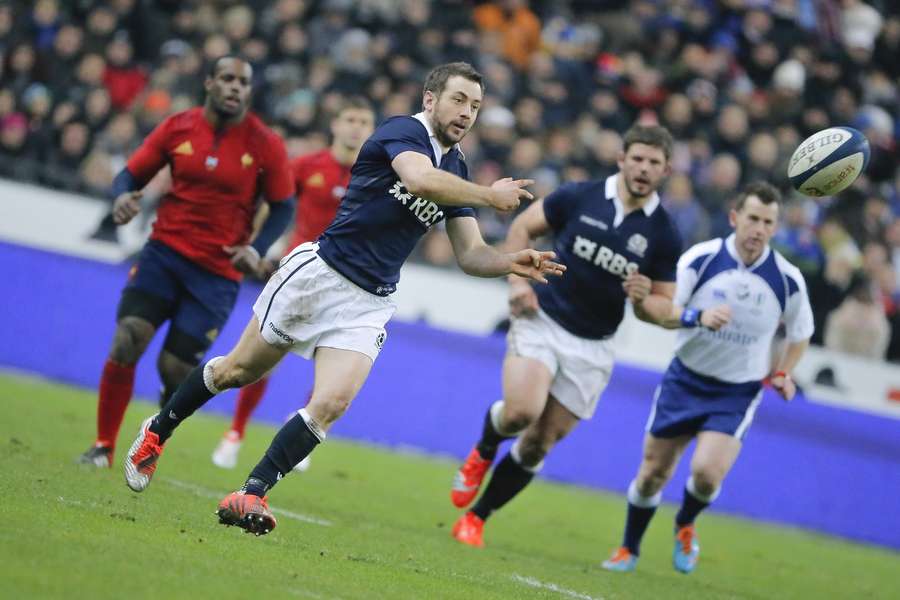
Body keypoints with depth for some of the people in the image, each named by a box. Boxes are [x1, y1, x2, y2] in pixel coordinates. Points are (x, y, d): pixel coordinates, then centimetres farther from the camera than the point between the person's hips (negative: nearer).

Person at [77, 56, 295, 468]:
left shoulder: (265, 145, -4)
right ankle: (103, 446, -1)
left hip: (218, 273, -1)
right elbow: (131, 173, 7)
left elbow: (283, 206, 4)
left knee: (174, 367, -5)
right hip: (165, 250, 1)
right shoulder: (177, 127, 0)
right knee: (126, 342, -16)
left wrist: (257, 249, -13)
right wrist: (122, 196, -17)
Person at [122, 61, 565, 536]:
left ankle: (252, 496, -9)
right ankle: (156, 433, 32)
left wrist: (510, 263, -9)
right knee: (239, 371, 9)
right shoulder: (403, 131, -12)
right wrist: (489, 196, -27)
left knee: (331, 404, -16)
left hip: (368, 304, 5)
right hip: (319, 274, -5)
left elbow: (470, 255, 10)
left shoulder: (457, 169, 10)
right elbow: (421, 179, -36)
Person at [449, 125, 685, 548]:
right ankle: (483, 452, 10)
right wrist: (517, 281, -6)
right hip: (541, 321, -2)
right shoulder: (579, 197, -6)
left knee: (538, 445, 4)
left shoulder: (663, 234, -4)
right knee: (522, 410, -25)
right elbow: (522, 227, 7)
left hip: (591, 348, 2)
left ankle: (476, 519, 20)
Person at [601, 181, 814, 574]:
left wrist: (782, 373, -6)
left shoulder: (787, 280, -9)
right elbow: (662, 312, -14)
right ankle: (629, 551, 30)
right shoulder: (701, 258, -12)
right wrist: (698, 316, -33)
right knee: (652, 474, 5)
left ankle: (685, 527, 13)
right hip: (686, 379, 1)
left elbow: (799, 335, 9)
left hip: (738, 393, -1)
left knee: (706, 471, -21)